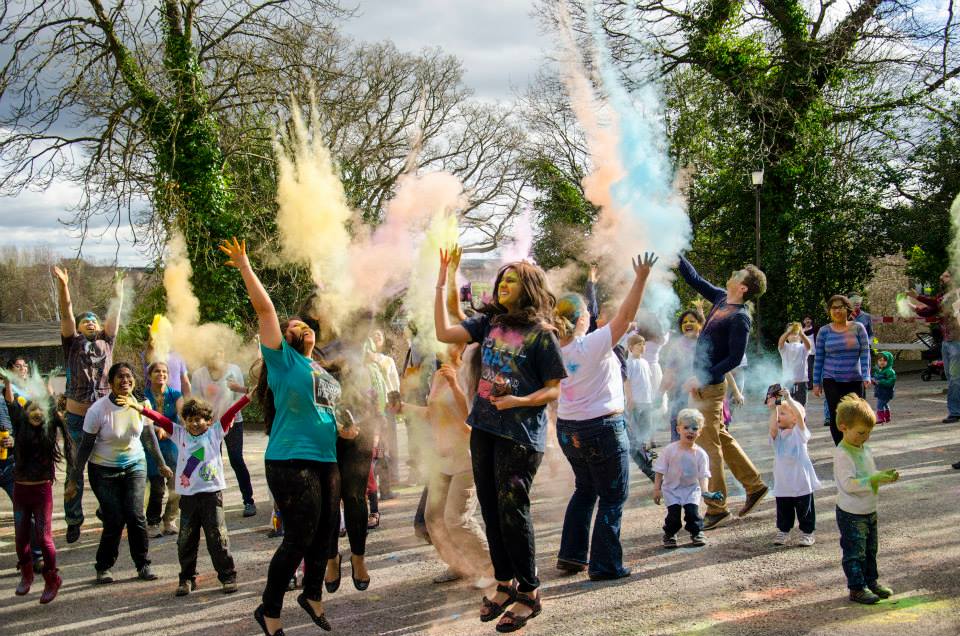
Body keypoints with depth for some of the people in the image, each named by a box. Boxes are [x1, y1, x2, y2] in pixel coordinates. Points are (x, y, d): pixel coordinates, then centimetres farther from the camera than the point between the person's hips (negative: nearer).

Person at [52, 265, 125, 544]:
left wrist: (118, 291, 7)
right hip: (77, 416, -2)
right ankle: (73, 519, 9)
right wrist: (63, 286, -15)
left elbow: (115, 315, 11)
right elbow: (66, 315, -4)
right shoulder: (73, 343, 8)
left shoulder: (106, 342, 14)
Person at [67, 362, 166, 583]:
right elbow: (85, 446, -10)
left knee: (135, 515, -12)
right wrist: (74, 480, -8)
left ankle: (143, 565, 4)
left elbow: (149, 436, 10)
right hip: (104, 470, -2)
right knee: (114, 521, -7)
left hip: (135, 465, 2)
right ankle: (103, 568, 13)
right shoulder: (98, 410, -17)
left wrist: (161, 464, 19)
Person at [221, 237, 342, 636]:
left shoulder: (326, 374, 21)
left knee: (323, 535, 14)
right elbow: (264, 309, -8)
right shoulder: (283, 360, 0)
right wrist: (244, 266, -8)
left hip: (326, 461, 8)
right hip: (291, 462, -8)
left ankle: (313, 596, 36)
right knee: (299, 538, -7)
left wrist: (340, 429, 17)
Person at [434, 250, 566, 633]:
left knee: (511, 511, -5)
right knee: (490, 510, 11)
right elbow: (444, 334, 1)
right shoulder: (489, 322, 9)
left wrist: (519, 401, -21)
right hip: (484, 428, 6)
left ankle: (529, 594, 7)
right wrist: (441, 285, -2)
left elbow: (554, 389, -5)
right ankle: (505, 585, 24)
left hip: (521, 434, -6)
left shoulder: (541, 333, -7)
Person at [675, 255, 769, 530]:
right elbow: (694, 279, 18)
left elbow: (735, 358, -18)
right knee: (720, 438, 18)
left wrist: (702, 378, -21)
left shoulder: (740, 317, -17)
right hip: (702, 383, 9)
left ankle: (716, 509, 3)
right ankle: (754, 484, 28)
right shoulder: (721, 298, 7)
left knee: (708, 445, -4)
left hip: (711, 387, -9)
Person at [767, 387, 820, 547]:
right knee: (783, 510, 12)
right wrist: (773, 409, -24)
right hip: (782, 482, 3)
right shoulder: (777, 434, 3)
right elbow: (773, 427, -21)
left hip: (801, 481, -3)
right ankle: (783, 531, 26)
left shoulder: (799, 432, -6)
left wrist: (789, 399, -30)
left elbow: (800, 416, -24)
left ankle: (807, 532, 20)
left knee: (804, 508, 7)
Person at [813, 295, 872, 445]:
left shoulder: (858, 328, 1)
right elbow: (818, 358, 6)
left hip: (855, 380, 0)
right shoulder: (824, 331, 3)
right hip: (832, 381, 0)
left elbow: (865, 353, -2)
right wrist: (816, 383, 4)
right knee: (836, 417, -6)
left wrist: (866, 376, -13)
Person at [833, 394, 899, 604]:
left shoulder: (865, 449, 6)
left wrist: (885, 477, -4)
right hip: (851, 514, -9)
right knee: (855, 552, 0)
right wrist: (874, 479, -29)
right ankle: (856, 588, 8)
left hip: (869, 511, 9)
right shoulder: (842, 454, -21)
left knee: (870, 549, 19)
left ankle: (871, 581, 33)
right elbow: (849, 483, -27)